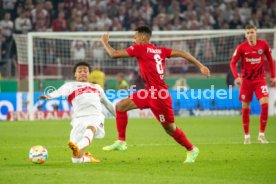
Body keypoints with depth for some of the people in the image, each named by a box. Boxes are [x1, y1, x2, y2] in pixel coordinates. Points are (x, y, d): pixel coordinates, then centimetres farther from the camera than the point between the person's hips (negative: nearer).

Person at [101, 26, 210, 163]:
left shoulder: (140, 48, -9)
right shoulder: (160, 50, 11)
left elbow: (114, 54, -8)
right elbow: (181, 53, 4)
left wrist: (104, 42, 10)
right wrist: (200, 66, 4)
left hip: (159, 95, -9)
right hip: (150, 92, 9)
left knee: (170, 128, 4)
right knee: (120, 106, 6)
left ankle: (192, 150, 21)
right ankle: (121, 142, 11)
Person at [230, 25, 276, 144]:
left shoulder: (263, 45, -5)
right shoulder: (241, 47, -8)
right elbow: (233, 63, -4)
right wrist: (236, 77, -19)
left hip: (260, 79, 0)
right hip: (246, 81, 0)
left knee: (265, 104, -17)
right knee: (245, 108, 3)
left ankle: (261, 134, -7)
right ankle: (246, 135, 17)